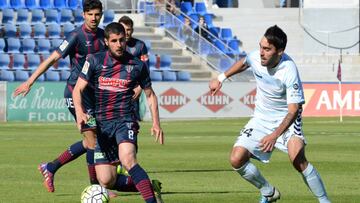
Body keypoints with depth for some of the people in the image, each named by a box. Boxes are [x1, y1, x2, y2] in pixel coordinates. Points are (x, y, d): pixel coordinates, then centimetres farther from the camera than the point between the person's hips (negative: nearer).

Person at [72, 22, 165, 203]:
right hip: (102, 124, 3)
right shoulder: (95, 61, 1)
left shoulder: (137, 65, 2)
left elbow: (150, 95, 14)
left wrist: (156, 124, 3)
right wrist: (79, 113, -19)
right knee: (106, 181, -3)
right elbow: (78, 89, 1)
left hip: (125, 121, -3)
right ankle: (147, 185, 20)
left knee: (127, 159, -33)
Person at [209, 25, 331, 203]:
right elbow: (243, 63, 14)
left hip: (286, 118, -6)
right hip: (261, 118, 6)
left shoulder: (289, 71, -31)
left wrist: (274, 136, -45)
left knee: (298, 160, -29)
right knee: (236, 160, -6)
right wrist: (221, 78, 18)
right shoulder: (255, 57, -15)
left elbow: (293, 110, -32)